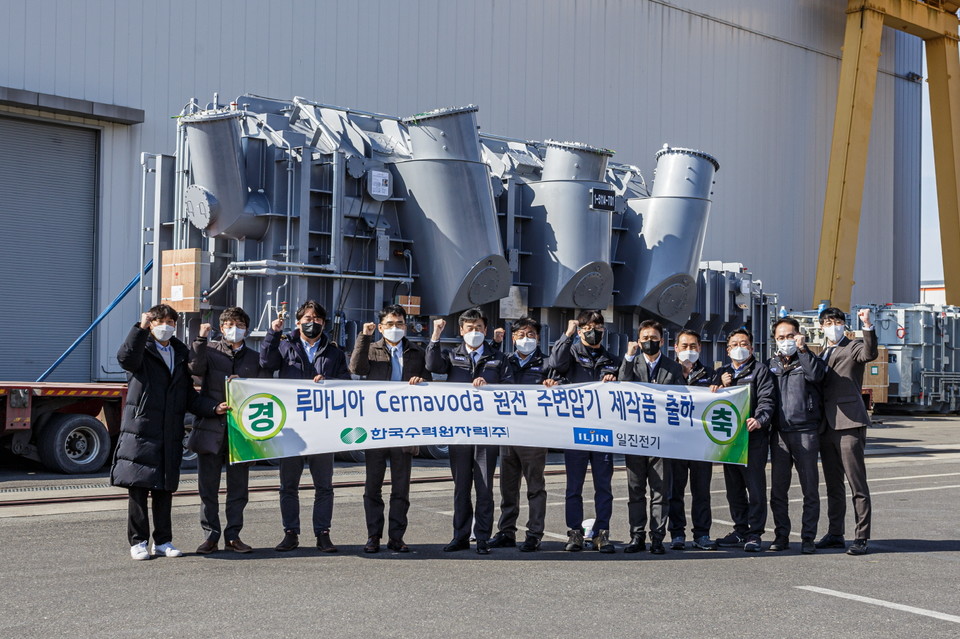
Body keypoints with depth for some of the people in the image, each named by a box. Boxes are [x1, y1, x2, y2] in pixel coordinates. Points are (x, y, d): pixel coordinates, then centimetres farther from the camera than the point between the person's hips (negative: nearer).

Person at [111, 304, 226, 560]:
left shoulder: (179, 355, 18)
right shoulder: (143, 351, 2)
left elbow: (189, 396, 18)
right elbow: (125, 358, -24)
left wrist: (213, 407, 3)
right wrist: (141, 327, -27)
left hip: (170, 434, 5)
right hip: (141, 431, -5)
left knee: (165, 489, 9)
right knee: (138, 488, -2)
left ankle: (163, 541, 17)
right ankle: (138, 542, 6)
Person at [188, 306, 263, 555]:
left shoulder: (254, 358, 13)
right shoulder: (210, 350, 5)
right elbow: (196, 368, -15)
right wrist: (201, 338, -19)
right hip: (211, 429, -2)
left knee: (238, 487, 6)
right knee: (208, 486, 3)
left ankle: (233, 536, 15)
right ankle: (210, 536, 11)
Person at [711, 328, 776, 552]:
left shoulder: (760, 370, 5)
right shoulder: (722, 373, 20)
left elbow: (766, 400, -6)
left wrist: (759, 419, -25)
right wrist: (723, 386, -2)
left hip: (753, 436, -5)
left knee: (755, 485, -7)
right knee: (734, 487, 10)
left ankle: (754, 534, -4)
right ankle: (740, 530, 19)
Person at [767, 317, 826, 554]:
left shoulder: (808, 360, 6)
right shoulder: (771, 364, 16)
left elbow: (816, 374, -17)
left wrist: (802, 350, -17)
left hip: (806, 431, -3)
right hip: (779, 434, 3)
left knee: (810, 488, -1)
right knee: (778, 489, 6)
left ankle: (808, 538, 5)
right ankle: (781, 535, 14)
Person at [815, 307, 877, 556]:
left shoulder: (853, 347, -1)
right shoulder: (822, 354, 21)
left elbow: (870, 354, -23)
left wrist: (868, 326, -36)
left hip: (849, 424, -7)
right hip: (826, 425, 7)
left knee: (857, 485, -6)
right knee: (833, 485, 12)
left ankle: (861, 537, -5)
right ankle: (835, 534, 18)